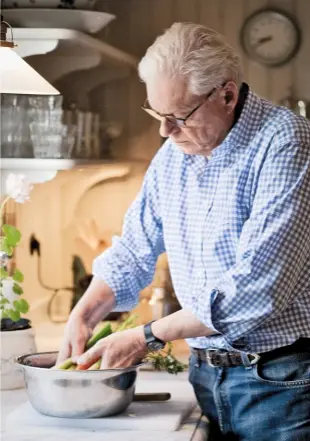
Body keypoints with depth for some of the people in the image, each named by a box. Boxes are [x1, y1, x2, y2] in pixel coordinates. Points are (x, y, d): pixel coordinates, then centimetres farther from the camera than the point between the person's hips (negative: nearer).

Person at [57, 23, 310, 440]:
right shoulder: (173, 154, 6)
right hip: (206, 372, 6)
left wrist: (149, 336, -18)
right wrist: (82, 317, -1)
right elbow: (134, 250, 16)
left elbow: (257, 287, -24)